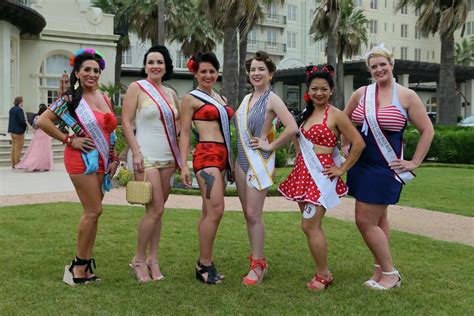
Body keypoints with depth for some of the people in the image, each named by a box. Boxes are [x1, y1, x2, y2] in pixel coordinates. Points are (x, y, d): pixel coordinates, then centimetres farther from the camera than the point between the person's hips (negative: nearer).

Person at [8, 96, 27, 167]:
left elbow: (10, 119, 15)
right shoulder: (19, 110, -18)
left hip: (12, 130, 9)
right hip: (18, 131, -9)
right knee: (18, 148, -2)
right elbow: (22, 121, -23)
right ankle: (17, 164, 1)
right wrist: (26, 122, -2)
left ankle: (13, 164, 19)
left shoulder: (11, 109, 9)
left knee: (14, 147, 15)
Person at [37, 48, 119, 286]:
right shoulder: (71, 98, -8)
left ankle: (85, 264, 17)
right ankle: (79, 264, 5)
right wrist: (69, 140, -12)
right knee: (94, 211, -8)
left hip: (102, 160, 7)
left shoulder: (104, 99, 13)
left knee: (92, 212, 9)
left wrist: (113, 159, 13)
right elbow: (43, 121, -12)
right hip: (82, 158, -7)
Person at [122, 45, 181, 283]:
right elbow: (126, 122, -6)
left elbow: (177, 125, 20)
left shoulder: (171, 93, 15)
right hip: (146, 156, -5)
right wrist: (136, 153, -15)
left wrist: (180, 156, 12)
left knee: (157, 209, 7)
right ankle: (138, 260, 5)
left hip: (168, 157, 6)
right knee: (156, 208, -10)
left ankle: (153, 260, 15)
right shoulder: (136, 88, -1)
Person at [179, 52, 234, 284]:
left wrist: (232, 161, 21)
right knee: (216, 209, -15)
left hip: (223, 157, 7)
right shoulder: (190, 99, 1)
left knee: (209, 212, 8)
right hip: (206, 155, -7)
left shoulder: (222, 99, 20)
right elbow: (184, 133, -3)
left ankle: (203, 263, 13)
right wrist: (183, 166, -11)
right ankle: (205, 264, -7)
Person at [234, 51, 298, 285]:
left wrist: (270, 146, -14)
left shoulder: (272, 99, -9)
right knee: (248, 214, 10)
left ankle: (258, 265, 2)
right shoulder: (247, 98, 13)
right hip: (242, 160, 7)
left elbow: (292, 128, -22)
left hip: (259, 161, -7)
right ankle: (256, 256, 22)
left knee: (254, 214, -8)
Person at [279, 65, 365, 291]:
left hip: (321, 175, -7)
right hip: (303, 174, 7)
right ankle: (323, 272, 20)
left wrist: (342, 169, -7)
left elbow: (358, 143, -10)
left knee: (310, 225, -10)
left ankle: (323, 276, 4)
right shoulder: (306, 114, 13)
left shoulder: (335, 115, -8)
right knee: (309, 226, 9)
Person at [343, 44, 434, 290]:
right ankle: (381, 271, 25)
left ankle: (390, 273, 8)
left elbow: (427, 130, -2)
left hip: (385, 168, -5)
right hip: (360, 165, 5)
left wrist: (414, 163, -4)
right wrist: (346, 145, 12)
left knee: (366, 221, -8)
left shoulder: (406, 96, -6)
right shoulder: (361, 93, 5)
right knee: (378, 219, 14)